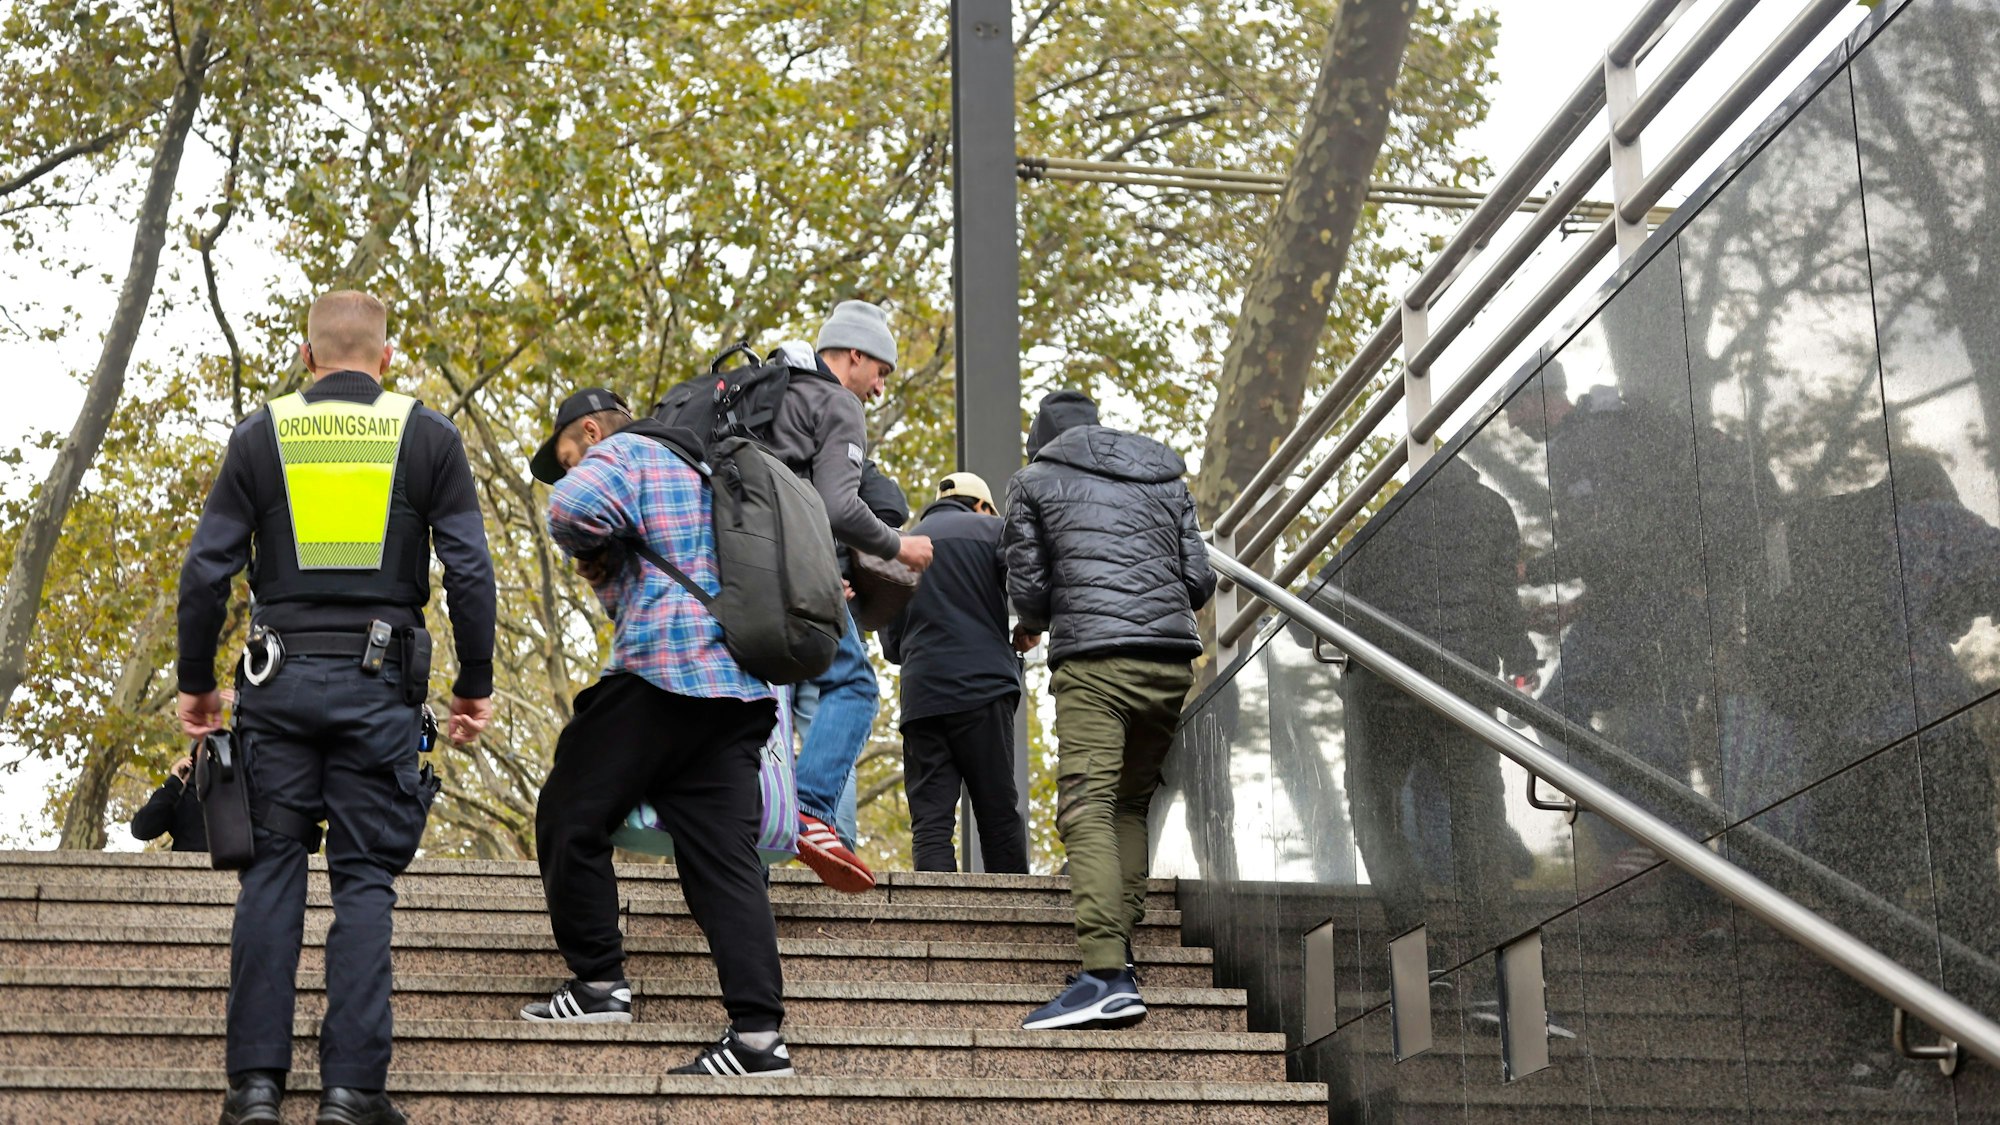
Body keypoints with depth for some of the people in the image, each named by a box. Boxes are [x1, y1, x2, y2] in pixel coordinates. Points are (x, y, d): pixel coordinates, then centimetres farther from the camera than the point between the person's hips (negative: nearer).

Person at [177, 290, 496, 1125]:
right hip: (379, 681, -1)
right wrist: (476, 684, 7)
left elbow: (206, 569, 3)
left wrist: (195, 682, 11)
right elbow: (468, 570, -1)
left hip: (280, 679, 1)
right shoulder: (427, 438, 3)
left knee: (272, 871, 7)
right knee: (364, 879, 3)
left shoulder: (261, 436, 6)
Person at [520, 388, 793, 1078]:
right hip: (741, 690, 8)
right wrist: (605, 576, 22)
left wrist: (591, 552, 0)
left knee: (570, 819, 8)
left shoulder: (624, 452, 4)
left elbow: (575, 506, -20)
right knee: (726, 859, 0)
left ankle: (600, 983, 10)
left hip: (661, 672, -8)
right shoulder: (700, 470, 32)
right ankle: (759, 1031, -10)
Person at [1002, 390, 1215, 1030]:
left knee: (1086, 809, -13)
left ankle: (1106, 976, -28)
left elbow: (1028, 590, 7)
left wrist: (1031, 628, 29)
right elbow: (1199, 580, 16)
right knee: (1131, 804, 15)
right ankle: (1120, 948, 3)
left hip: (1093, 663, -5)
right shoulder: (1166, 478, 23)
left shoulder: (1035, 481, 12)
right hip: (1173, 663, 5)